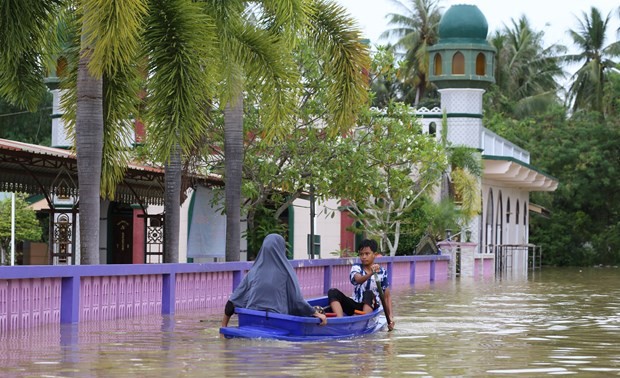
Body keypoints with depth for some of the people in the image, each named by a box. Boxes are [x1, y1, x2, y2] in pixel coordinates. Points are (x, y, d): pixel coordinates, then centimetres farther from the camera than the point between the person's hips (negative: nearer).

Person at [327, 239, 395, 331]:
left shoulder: (382, 273, -2)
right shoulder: (356, 267, -1)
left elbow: (387, 297, 1)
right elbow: (358, 280, -25)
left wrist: (390, 316, -12)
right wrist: (370, 274, -47)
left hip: (370, 306, -2)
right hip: (355, 305, 2)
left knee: (369, 294, -34)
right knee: (332, 292, -20)